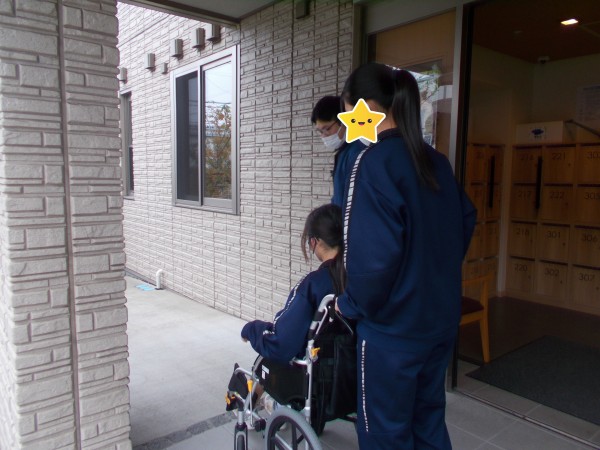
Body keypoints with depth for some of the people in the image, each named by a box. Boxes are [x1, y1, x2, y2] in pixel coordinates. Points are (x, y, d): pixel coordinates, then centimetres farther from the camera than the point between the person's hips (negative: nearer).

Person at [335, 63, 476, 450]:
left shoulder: (374, 161, -19)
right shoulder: (437, 161, 5)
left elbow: (374, 253, -26)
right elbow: (466, 222, 15)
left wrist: (351, 304, -9)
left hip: (393, 325, -7)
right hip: (441, 317, 8)